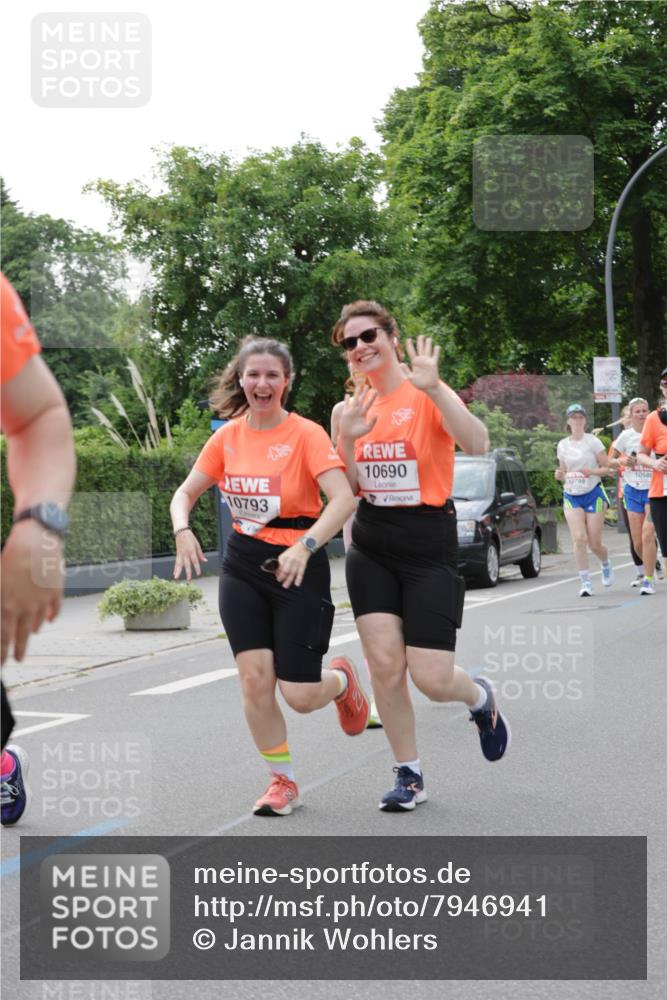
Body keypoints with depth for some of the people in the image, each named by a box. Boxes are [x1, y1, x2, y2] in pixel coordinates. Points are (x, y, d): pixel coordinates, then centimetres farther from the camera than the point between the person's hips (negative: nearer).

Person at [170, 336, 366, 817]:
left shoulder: (307, 434, -12)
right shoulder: (228, 436, 3)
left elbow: (343, 498, -23)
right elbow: (186, 492, 9)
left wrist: (305, 546, -36)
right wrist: (183, 530, -12)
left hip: (299, 566, -4)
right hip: (243, 566, 4)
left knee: (299, 695, -4)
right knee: (255, 679, -6)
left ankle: (341, 680, 32)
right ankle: (283, 781, 14)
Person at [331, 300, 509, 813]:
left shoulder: (428, 395, -9)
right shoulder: (354, 406, 7)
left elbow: (478, 442, -27)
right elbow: (348, 487, 7)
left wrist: (432, 386, -35)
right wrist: (347, 440, -10)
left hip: (429, 547, -4)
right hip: (371, 548, 5)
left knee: (432, 678, -7)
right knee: (384, 663, -6)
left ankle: (481, 698, 29)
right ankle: (409, 775, 11)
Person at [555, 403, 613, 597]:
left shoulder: (593, 441, -3)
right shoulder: (562, 445, 8)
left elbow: (607, 467, -2)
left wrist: (592, 471, -20)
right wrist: (560, 475, -5)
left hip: (593, 494, -2)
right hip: (571, 496, 2)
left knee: (594, 543, -1)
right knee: (579, 538, -16)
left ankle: (606, 565, 34)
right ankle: (585, 582, -13)